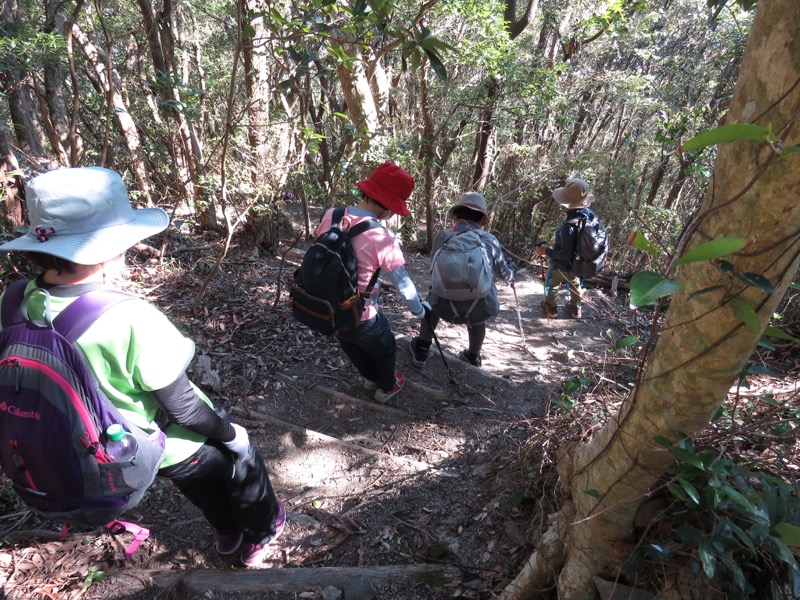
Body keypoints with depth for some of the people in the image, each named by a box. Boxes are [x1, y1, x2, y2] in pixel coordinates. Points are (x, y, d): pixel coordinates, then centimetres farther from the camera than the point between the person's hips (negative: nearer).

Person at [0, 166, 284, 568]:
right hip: (169, 448, -6)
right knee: (241, 459, 24)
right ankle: (261, 534, 48)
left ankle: (228, 533, 58)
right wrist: (229, 432, -8)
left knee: (198, 477, 33)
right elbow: (182, 406, -27)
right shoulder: (131, 319, -37)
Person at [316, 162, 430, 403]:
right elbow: (403, 284, -16)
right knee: (385, 349, 28)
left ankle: (371, 378, 61)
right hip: (359, 318, -5)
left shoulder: (330, 216, -12)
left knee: (354, 349, 34)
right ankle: (386, 388, 53)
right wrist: (419, 310, 4)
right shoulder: (382, 239, -28)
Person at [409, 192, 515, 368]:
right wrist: (511, 272, 43)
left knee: (431, 301, 35)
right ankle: (473, 358, 54)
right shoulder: (490, 240, 4)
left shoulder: (442, 237, 4)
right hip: (481, 311, 1)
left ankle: (421, 351, 38)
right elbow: (504, 273, 19)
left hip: (447, 309, 0)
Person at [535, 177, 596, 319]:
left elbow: (565, 255, -34)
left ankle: (551, 308, 47)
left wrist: (546, 251, -22)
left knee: (552, 285, 25)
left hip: (563, 266, -6)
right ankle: (575, 308, 54)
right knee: (575, 284, 33)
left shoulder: (570, 226, -42)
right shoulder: (591, 215, -17)